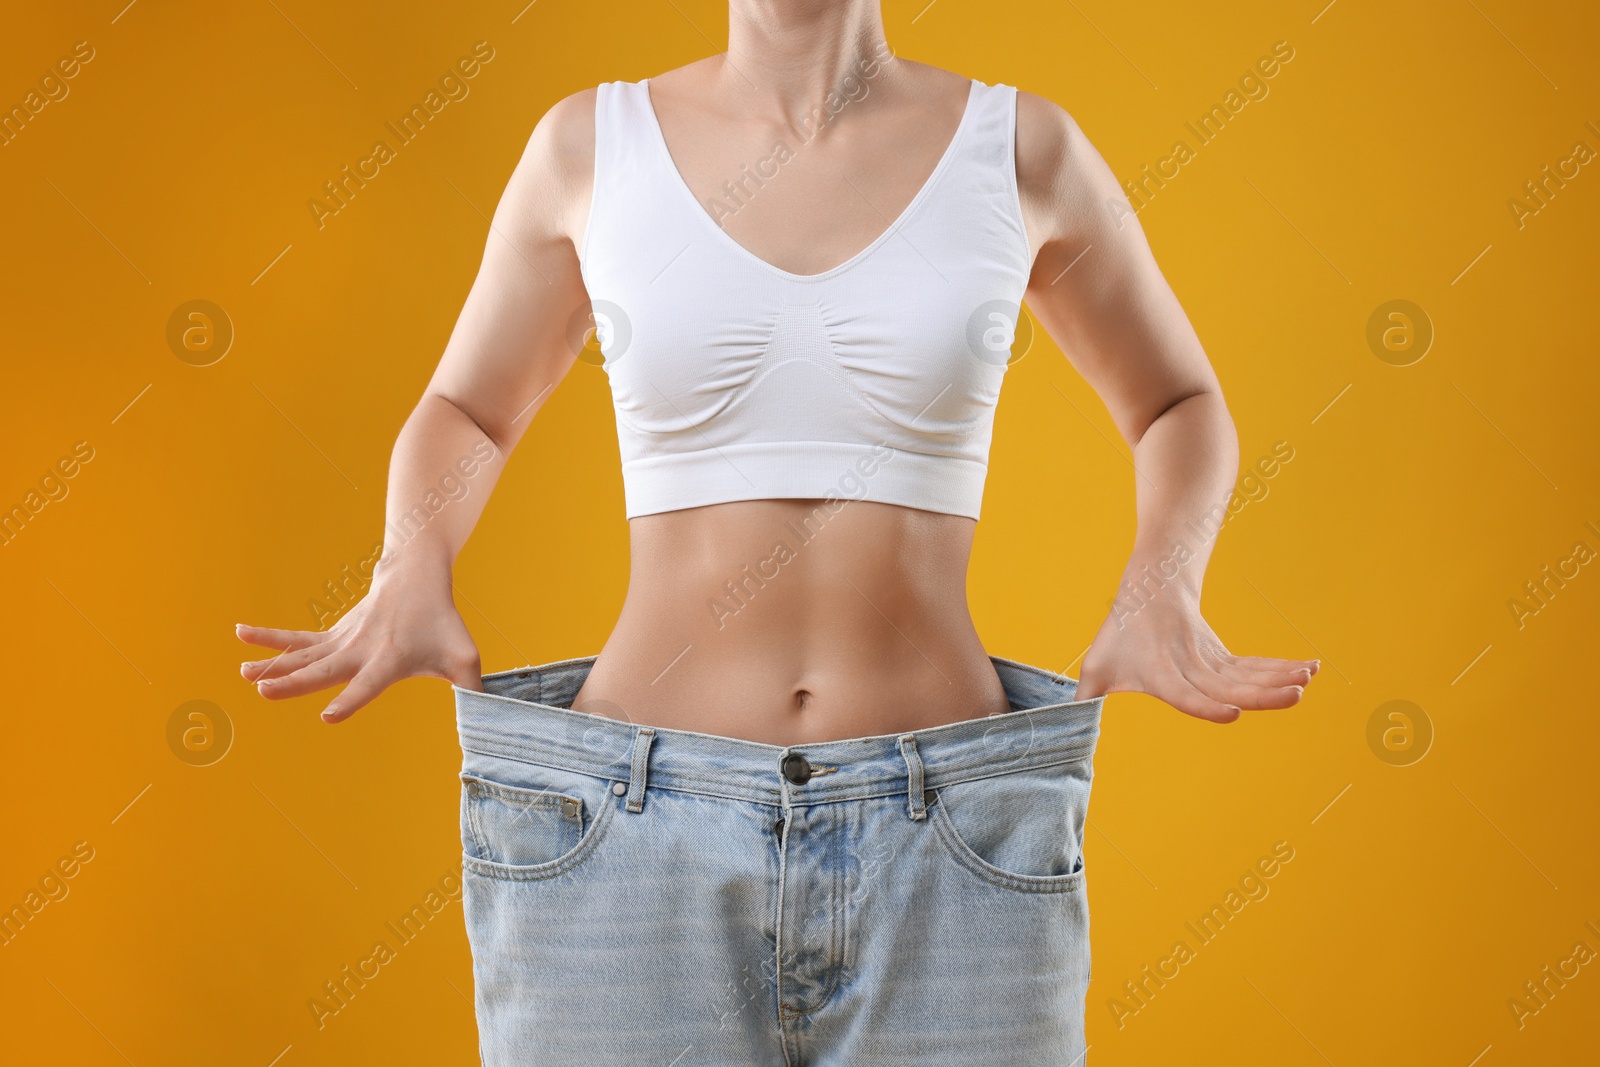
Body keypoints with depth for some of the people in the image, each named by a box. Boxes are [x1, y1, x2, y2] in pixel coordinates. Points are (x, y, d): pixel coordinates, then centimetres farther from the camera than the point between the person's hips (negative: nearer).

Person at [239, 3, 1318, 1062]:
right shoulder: (590, 145, 5)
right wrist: (412, 568, -2)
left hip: (945, 858, 0)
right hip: (634, 842, 0)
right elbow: (465, 412, 19)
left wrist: (1160, 593, -2)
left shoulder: (1024, 147, 4)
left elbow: (1182, 406, 18)